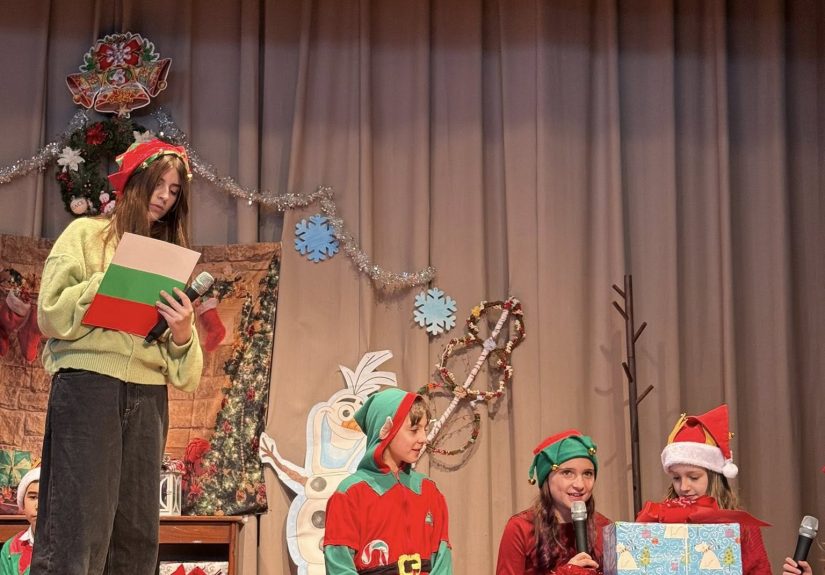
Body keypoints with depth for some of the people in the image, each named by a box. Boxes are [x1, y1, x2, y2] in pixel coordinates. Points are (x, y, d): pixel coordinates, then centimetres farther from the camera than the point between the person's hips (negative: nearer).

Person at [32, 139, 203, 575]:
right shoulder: (86, 235, 8)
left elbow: (180, 364, 12)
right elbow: (52, 315, -4)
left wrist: (182, 333, -9)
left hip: (148, 397, 5)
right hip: (87, 386, -4)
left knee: (136, 531, 2)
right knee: (78, 526, -11)